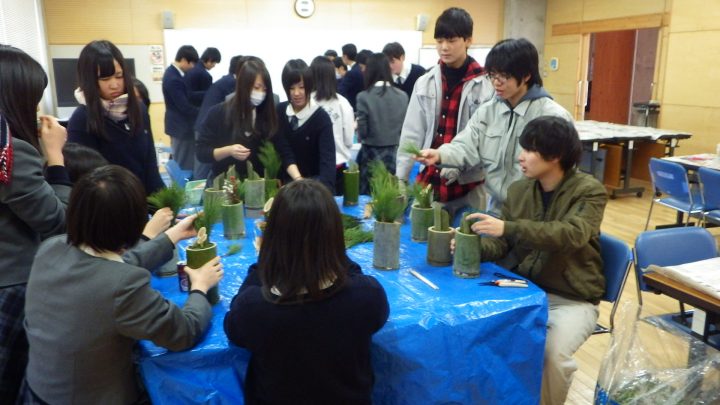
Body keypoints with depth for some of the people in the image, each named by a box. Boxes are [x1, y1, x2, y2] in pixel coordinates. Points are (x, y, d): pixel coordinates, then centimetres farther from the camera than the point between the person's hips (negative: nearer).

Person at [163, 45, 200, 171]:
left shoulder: (173, 72, 6)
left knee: (180, 163, 19)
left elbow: (185, 96, 15)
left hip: (179, 124, 10)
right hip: (181, 126, -10)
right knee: (185, 165, 0)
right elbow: (185, 107, -24)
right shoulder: (174, 79, -25)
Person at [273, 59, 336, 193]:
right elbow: (285, 153, -9)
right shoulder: (279, 112, -4)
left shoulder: (321, 118, -14)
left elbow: (327, 159, -26)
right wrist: (298, 179, -26)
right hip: (288, 182, 2)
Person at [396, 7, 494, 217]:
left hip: (468, 183, -3)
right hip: (429, 179, 4)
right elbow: (412, 133, 4)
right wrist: (400, 178, 0)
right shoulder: (424, 82, 5)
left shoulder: (485, 84, -6)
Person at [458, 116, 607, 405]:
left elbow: (572, 234, -28)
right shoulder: (518, 190, 5)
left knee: (553, 354, -29)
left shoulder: (589, 191, -9)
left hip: (572, 298, -4)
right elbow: (499, 246, 3)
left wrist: (508, 227, -38)